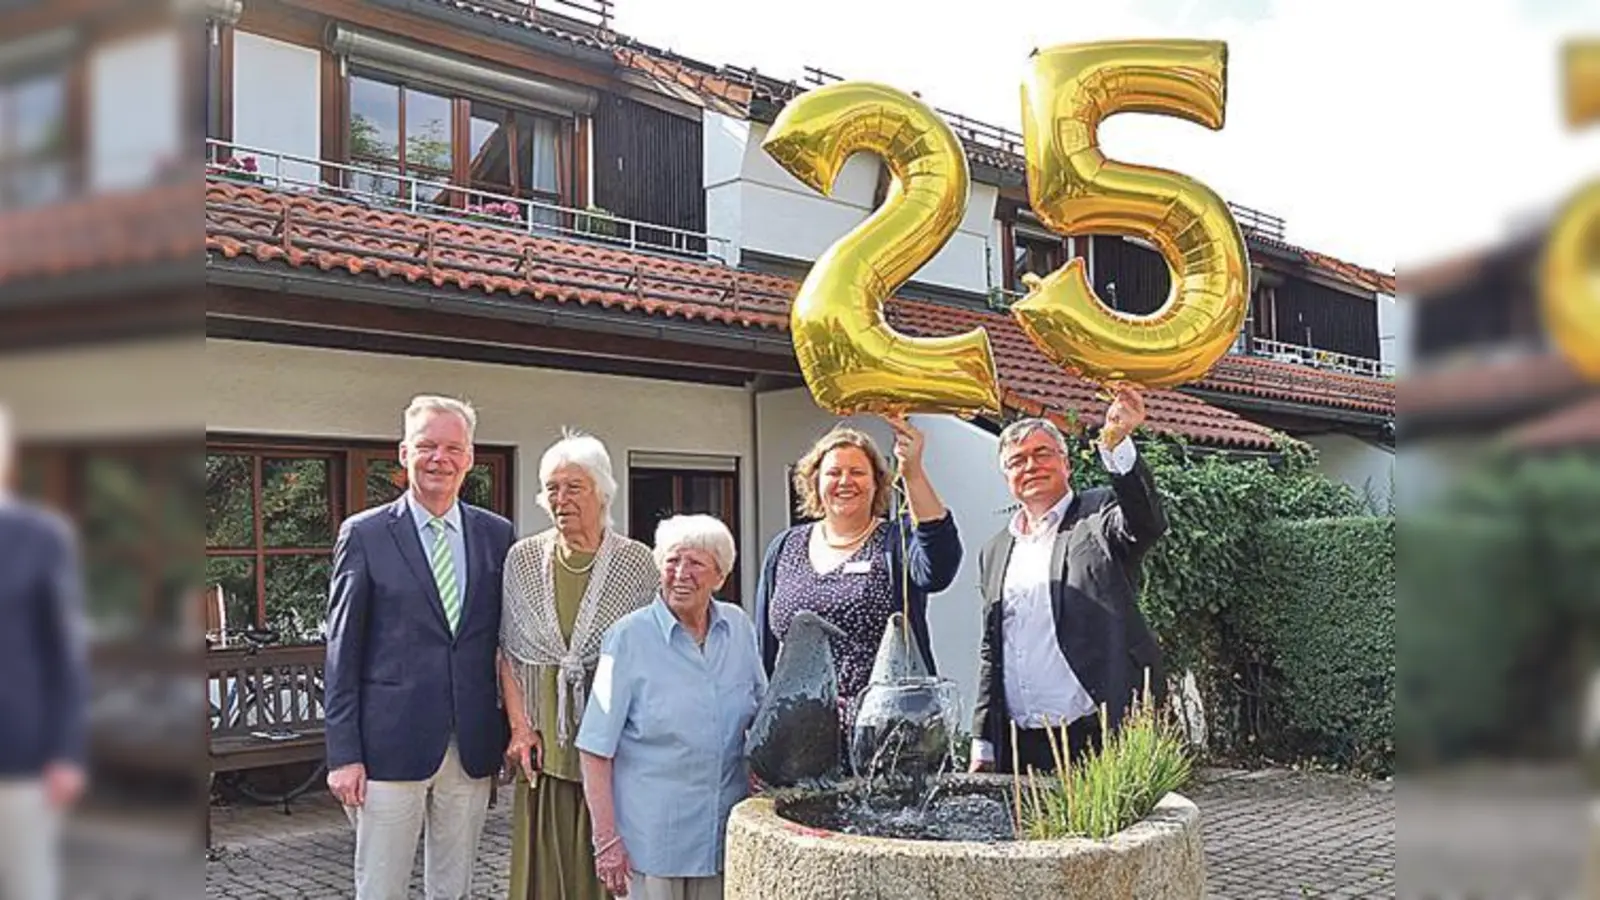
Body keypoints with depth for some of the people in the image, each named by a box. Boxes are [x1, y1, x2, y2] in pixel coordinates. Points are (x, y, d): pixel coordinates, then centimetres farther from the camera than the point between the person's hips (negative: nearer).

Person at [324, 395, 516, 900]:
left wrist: (512, 735, 6)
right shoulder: (364, 535, -2)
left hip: (474, 748, 3)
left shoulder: (497, 535, 7)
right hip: (391, 744, -3)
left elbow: (503, 642, 10)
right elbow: (342, 653, -2)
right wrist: (343, 755, -6)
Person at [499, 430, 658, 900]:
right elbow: (507, 652, 6)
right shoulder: (523, 558, 5)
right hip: (543, 739, 2)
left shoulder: (636, 561, -1)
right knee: (545, 861, 6)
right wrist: (519, 727, -2)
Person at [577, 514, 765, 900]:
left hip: (727, 835, 4)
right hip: (652, 837, -4)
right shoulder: (629, 637, -9)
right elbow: (596, 750, -9)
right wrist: (606, 839, -12)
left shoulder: (739, 628, 4)